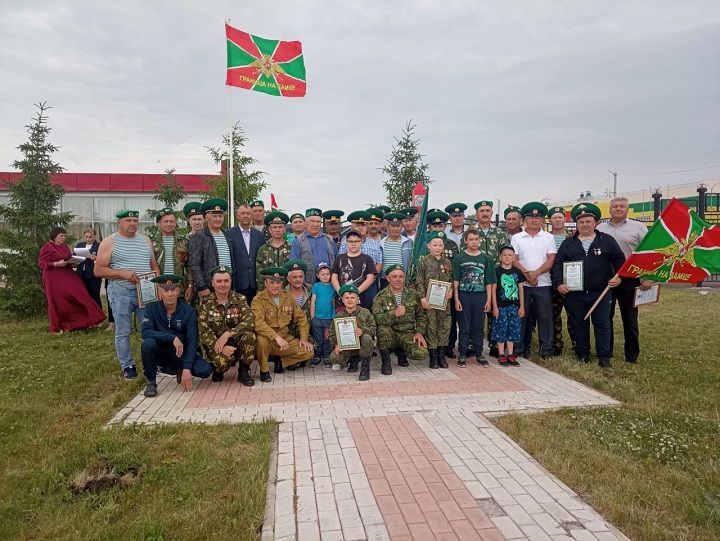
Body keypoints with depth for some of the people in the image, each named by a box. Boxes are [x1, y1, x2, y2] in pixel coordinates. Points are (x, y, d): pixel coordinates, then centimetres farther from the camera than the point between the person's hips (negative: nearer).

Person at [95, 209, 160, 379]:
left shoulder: (146, 240, 13)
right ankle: (128, 366, 16)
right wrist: (122, 273, -17)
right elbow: (98, 270, -5)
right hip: (121, 293, -3)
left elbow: (154, 266, 18)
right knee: (123, 332, 4)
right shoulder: (109, 242, 0)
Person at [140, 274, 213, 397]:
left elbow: (192, 341, -14)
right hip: (160, 351, 0)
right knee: (148, 343, -33)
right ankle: (151, 382, -9)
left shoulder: (188, 311, -11)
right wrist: (172, 338, -34)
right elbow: (145, 332, -25)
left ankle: (179, 370, 9)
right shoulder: (152, 308, -10)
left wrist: (187, 369, -23)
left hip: (181, 352, 0)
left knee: (205, 370, -23)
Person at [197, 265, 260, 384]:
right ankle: (218, 370, 5)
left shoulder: (240, 299, 0)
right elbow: (204, 332, -8)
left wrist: (227, 334, -26)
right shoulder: (206, 304, -1)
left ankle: (243, 371, -8)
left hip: (237, 341, 1)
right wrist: (220, 347, -26)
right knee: (221, 360, -35)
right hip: (215, 344, -1)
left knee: (249, 335, -31)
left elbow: (250, 322, -15)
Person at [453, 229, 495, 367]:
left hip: (480, 296, 2)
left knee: (478, 327, 8)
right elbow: (455, 281, 0)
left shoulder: (485, 258, 7)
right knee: (464, 327, 3)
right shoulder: (459, 258, 2)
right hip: (464, 295, -2)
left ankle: (479, 354, 18)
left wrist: (489, 300, 2)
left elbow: (489, 282, 8)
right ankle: (462, 355, 11)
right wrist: (456, 299, -6)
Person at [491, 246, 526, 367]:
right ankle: (501, 355, 8)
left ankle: (510, 355, 15)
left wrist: (522, 307, 6)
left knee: (513, 330, 7)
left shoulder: (517, 271, 7)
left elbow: (520, 289, 10)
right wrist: (494, 307, -9)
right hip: (501, 306, -4)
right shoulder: (497, 271, -3)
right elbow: (493, 289, -4)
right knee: (501, 330, 1)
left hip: (514, 306, 4)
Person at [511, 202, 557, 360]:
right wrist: (526, 274, -14)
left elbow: (551, 260, -2)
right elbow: (514, 259, -2)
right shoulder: (516, 238, 6)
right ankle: (521, 349, 13)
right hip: (522, 283, 0)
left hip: (543, 283, 0)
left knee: (545, 316, 2)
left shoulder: (548, 237, 7)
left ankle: (546, 350, 11)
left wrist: (535, 273, -14)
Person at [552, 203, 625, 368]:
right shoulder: (568, 243, 8)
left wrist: (618, 276, -10)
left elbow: (619, 260, 6)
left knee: (602, 324, 2)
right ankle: (582, 354, 21)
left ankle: (604, 357, 10)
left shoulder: (607, 240, 5)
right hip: (574, 294, 1)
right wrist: (559, 283, -9)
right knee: (578, 325, 9)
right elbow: (557, 264, 4)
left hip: (601, 292, -1)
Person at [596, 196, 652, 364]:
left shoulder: (638, 227, 2)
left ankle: (632, 356, 15)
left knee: (630, 319, 4)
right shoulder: (600, 229, 9)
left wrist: (647, 278, -9)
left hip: (629, 280, -2)